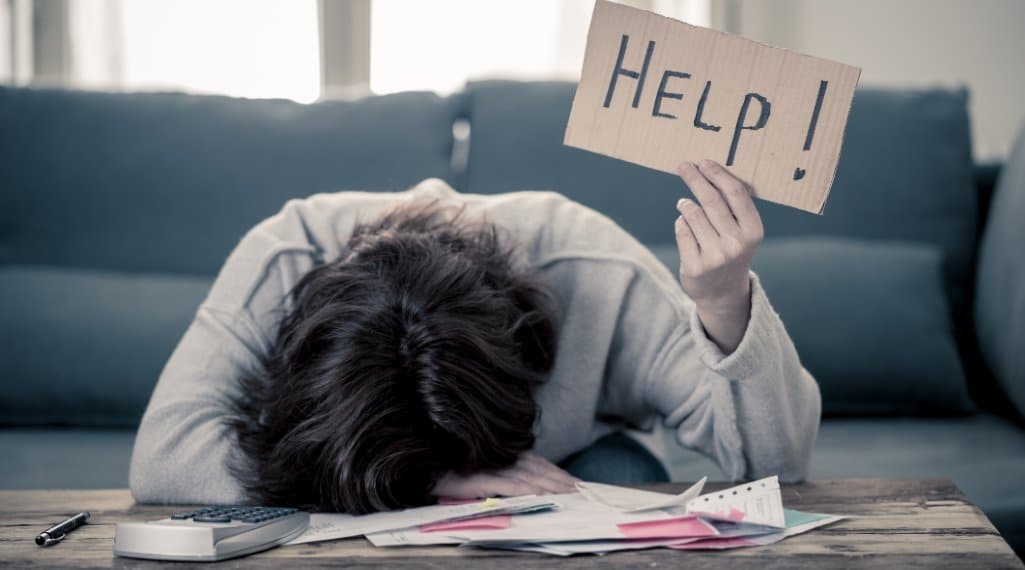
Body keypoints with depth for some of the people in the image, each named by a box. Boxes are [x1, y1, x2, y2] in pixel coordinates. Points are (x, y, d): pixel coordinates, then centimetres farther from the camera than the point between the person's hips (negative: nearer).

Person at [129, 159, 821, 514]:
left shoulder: (593, 275, -34)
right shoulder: (283, 260, -35)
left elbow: (780, 457, -32)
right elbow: (160, 455, -44)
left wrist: (724, 302, -53)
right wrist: (438, 479, -47)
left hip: (570, 466, 1)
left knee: (622, 476, -31)